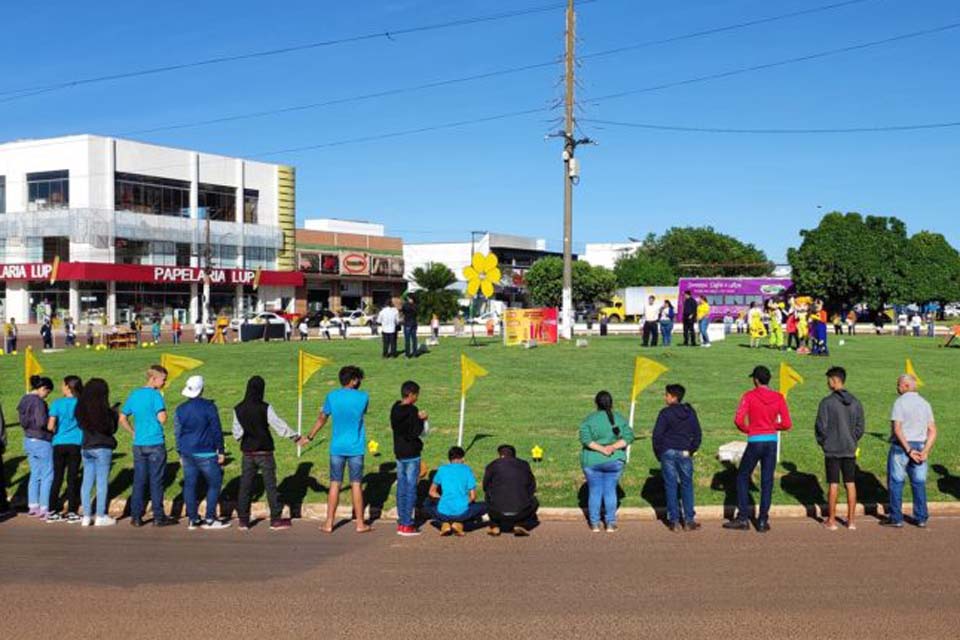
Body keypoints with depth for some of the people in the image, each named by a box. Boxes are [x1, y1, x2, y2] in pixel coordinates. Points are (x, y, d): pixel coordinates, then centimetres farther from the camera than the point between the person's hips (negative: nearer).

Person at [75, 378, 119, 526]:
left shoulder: (81, 409, 4)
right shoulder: (103, 409, -15)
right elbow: (112, 429, -10)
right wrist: (114, 414, 6)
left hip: (86, 447, 6)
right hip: (102, 448, -6)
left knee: (87, 482, 10)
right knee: (102, 482, 1)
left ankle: (86, 517, 13)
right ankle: (100, 517, 4)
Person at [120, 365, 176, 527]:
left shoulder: (134, 395, 9)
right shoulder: (155, 395, -12)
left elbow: (122, 419, 14)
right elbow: (162, 419, -21)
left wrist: (134, 433, 15)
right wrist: (164, 411, -2)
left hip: (138, 445, 6)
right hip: (156, 444, -5)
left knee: (138, 481, 9)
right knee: (156, 481, 1)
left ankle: (136, 517, 12)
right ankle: (158, 517, 7)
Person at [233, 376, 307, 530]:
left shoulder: (238, 409, -2)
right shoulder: (265, 408, -14)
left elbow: (237, 433, 4)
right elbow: (279, 425, -11)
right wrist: (296, 438, -2)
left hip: (247, 452, 3)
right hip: (264, 452, -3)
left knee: (245, 486, 9)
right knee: (270, 485, 5)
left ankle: (243, 521, 13)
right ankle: (276, 520, 10)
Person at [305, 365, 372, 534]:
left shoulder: (332, 397, -3)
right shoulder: (363, 397, -7)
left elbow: (322, 419, 8)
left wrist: (310, 437, 21)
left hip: (337, 448, 1)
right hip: (356, 448, -1)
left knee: (335, 484, 7)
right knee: (356, 484, 4)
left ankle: (329, 523, 12)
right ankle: (360, 523, 10)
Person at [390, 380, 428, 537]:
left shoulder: (395, 408, 6)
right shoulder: (412, 411, -17)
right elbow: (415, 432, -22)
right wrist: (421, 419, -5)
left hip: (399, 452, 8)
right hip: (411, 454, -8)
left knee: (401, 486, 14)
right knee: (411, 488, -2)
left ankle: (401, 521, 19)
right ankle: (407, 524, 0)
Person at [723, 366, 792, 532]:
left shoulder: (749, 396, -7)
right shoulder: (778, 398, 2)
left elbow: (738, 420, -15)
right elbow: (786, 424, 0)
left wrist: (747, 429, 5)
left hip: (755, 442, -3)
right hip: (772, 441, 3)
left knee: (743, 477, 11)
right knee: (767, 481, 8)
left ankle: (743, 518, 8)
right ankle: (763, 521, 8)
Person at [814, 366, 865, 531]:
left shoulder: (827, 402, -11)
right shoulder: (855, 402, 2)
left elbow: (821, 426, -10)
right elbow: (860, 426, 5)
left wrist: (822, 442, 6)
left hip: (832, 450, -4)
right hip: (850, 450, 4)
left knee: (833, 485, 2)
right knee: (850, 484, 9)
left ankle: (831, 521, 8)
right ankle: (851, 520, 13)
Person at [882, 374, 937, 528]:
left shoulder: (900, 402, -10)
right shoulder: (925, 403, 8)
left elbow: (897, 429, -19)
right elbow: (933, 431, 3)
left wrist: (908, 450, -17)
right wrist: (925, 451, -5)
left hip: (901, 446, -5)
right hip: (919, 446, 6)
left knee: (896, 482, 3)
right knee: (919, 483, 11)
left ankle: (896, 518, 6)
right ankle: (921, 518, 15)